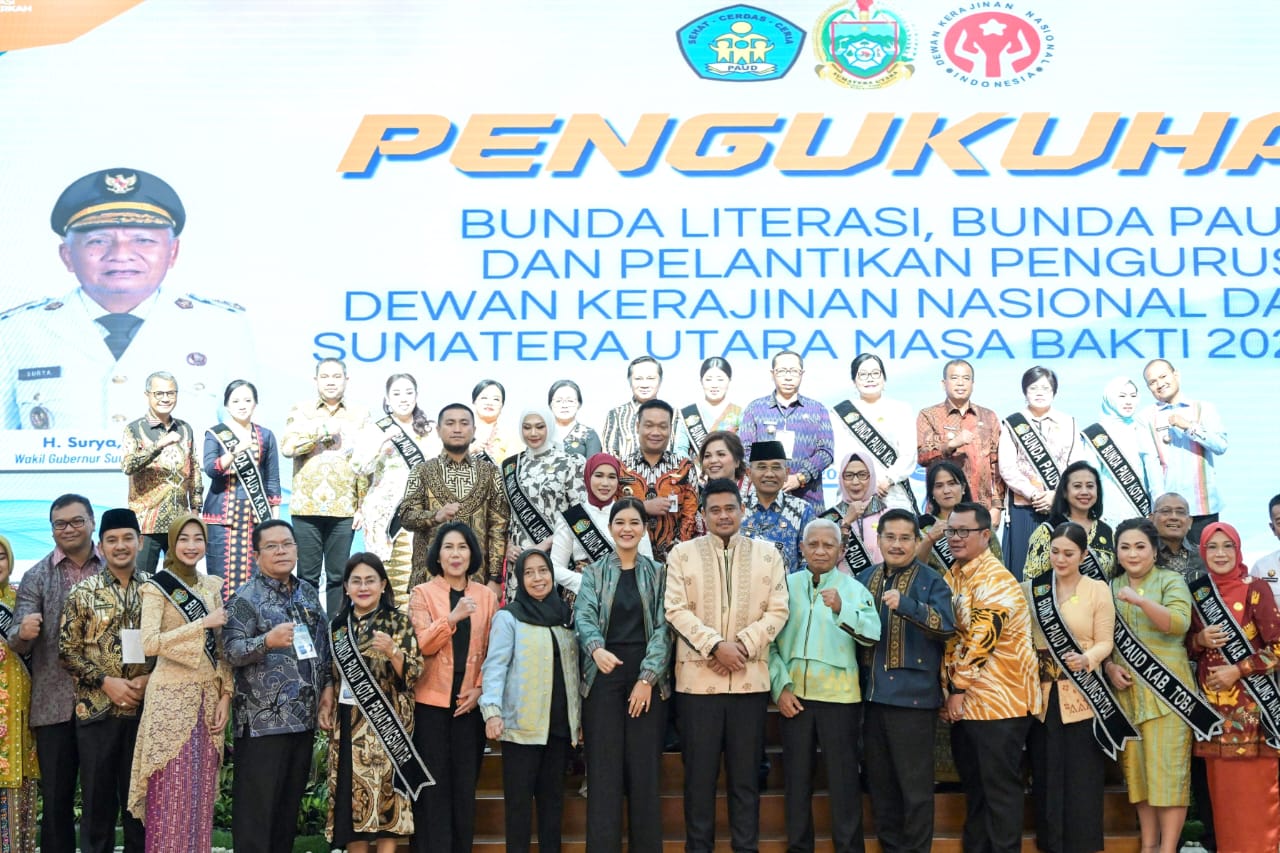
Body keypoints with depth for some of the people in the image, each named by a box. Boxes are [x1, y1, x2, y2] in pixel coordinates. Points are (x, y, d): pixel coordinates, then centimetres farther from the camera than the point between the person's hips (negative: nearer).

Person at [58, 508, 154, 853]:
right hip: (96, 708, -1)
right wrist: (105, 681, -12)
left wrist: (150, 678, -10)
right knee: (97, 798, 6)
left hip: (145, 707, 1)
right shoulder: (83, 592, 0)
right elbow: (67, 649, -1)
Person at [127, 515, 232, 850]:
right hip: (172, 697, -5)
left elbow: (221, 646, 12)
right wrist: (203, 624, -17)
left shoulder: (212, 585, 12)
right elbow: (149, 644, -18)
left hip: (209, 696, 5)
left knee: (201, 793, 8)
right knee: (172, 794, -3)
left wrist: (225, 695, 3)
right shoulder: (157, 586, -5)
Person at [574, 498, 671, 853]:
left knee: (645, 769, 1)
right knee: (604, 770, 0)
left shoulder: (659, 574, 7)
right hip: (604, 677, 0)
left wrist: (647, 678, -11)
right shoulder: (594, 573, 8)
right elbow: (584, 616, -6)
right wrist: (596, 648, -29)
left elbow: (664, 627, 0)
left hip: (648, 679, 0)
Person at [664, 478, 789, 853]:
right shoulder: (682, 553, 5)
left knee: (746, 775, 7)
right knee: (699, 774, 5)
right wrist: (716, 646, -15)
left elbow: (778, 611, 3)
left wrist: (741, 644, -11)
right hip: (698, 677, -1)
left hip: (750, 678, 1)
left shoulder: (767, 554, 8)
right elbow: (676, 609, -3)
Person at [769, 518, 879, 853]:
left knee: (844, 779, 3)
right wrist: (780, 687, -5)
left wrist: (842, 608, -31)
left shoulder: (854, 589, 0)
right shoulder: (786, 586, 5)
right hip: (793, 696, 2)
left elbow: (872, 635, -15)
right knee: (796, 778, 11)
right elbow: (770, 640, 4)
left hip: (839, 696, -2)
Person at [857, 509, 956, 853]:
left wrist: (905, 604, -32)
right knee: (879, 783, 13)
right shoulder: (866, 578, 11)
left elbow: (946, 625, -20)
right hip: (872, 694, 6)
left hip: (912, 695, -5)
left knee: (915, 786, 0)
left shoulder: (931, 581, -4)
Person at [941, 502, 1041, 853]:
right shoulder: (951, 577, 12)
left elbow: (981, 636, -21)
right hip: (963, 702, 9)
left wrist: (959, 686, -16)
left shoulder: (996, 580, -15)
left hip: (998, 700, -9)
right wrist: (951, 688, 9)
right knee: (973, 784, 15)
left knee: (1000, 787, -2)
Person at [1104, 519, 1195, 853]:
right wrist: (1109, 666, -4)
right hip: (1126, 690, 4)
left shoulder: (1171, 581, 1)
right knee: (1137, 768, 5)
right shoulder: (1111, 587, 13)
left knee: (1167, 768, -6)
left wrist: (1140, 600, -27)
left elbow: (1179, 623, -15)